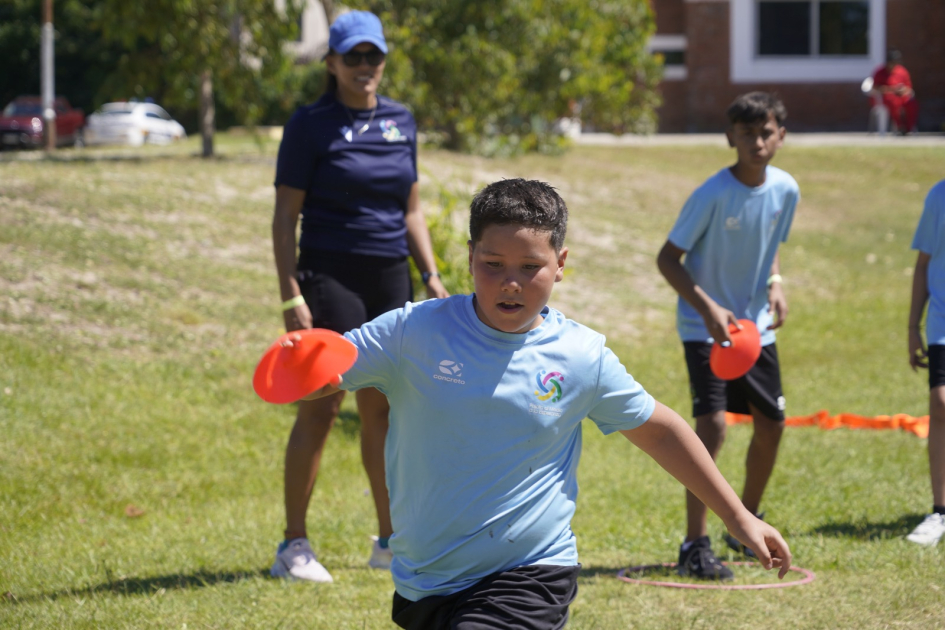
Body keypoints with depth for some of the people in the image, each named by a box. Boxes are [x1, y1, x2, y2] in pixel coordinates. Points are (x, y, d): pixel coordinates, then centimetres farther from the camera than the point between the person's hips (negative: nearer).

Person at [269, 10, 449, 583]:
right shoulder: (311, 125, -4)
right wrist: (291, 297, -13)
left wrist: (431, 274, 10)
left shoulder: (401, 121, 12)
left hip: (391, 279, 5)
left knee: (383, 408, 9)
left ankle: (390, 541, 17)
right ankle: (294, 545, -1)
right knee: (320, 407, -8)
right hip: (330, 276, -5)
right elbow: (286, 216, -6)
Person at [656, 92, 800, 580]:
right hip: (706, 328, -6)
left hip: (755, 327, 7)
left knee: (771, 424, 12)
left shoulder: (785, 190, -3)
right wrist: (708, 308, -26)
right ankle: (694, 545, -13)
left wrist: (774, 284, -4)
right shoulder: (713, 195, -20)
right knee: (712, 423, -18)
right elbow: (668, 258, -15)